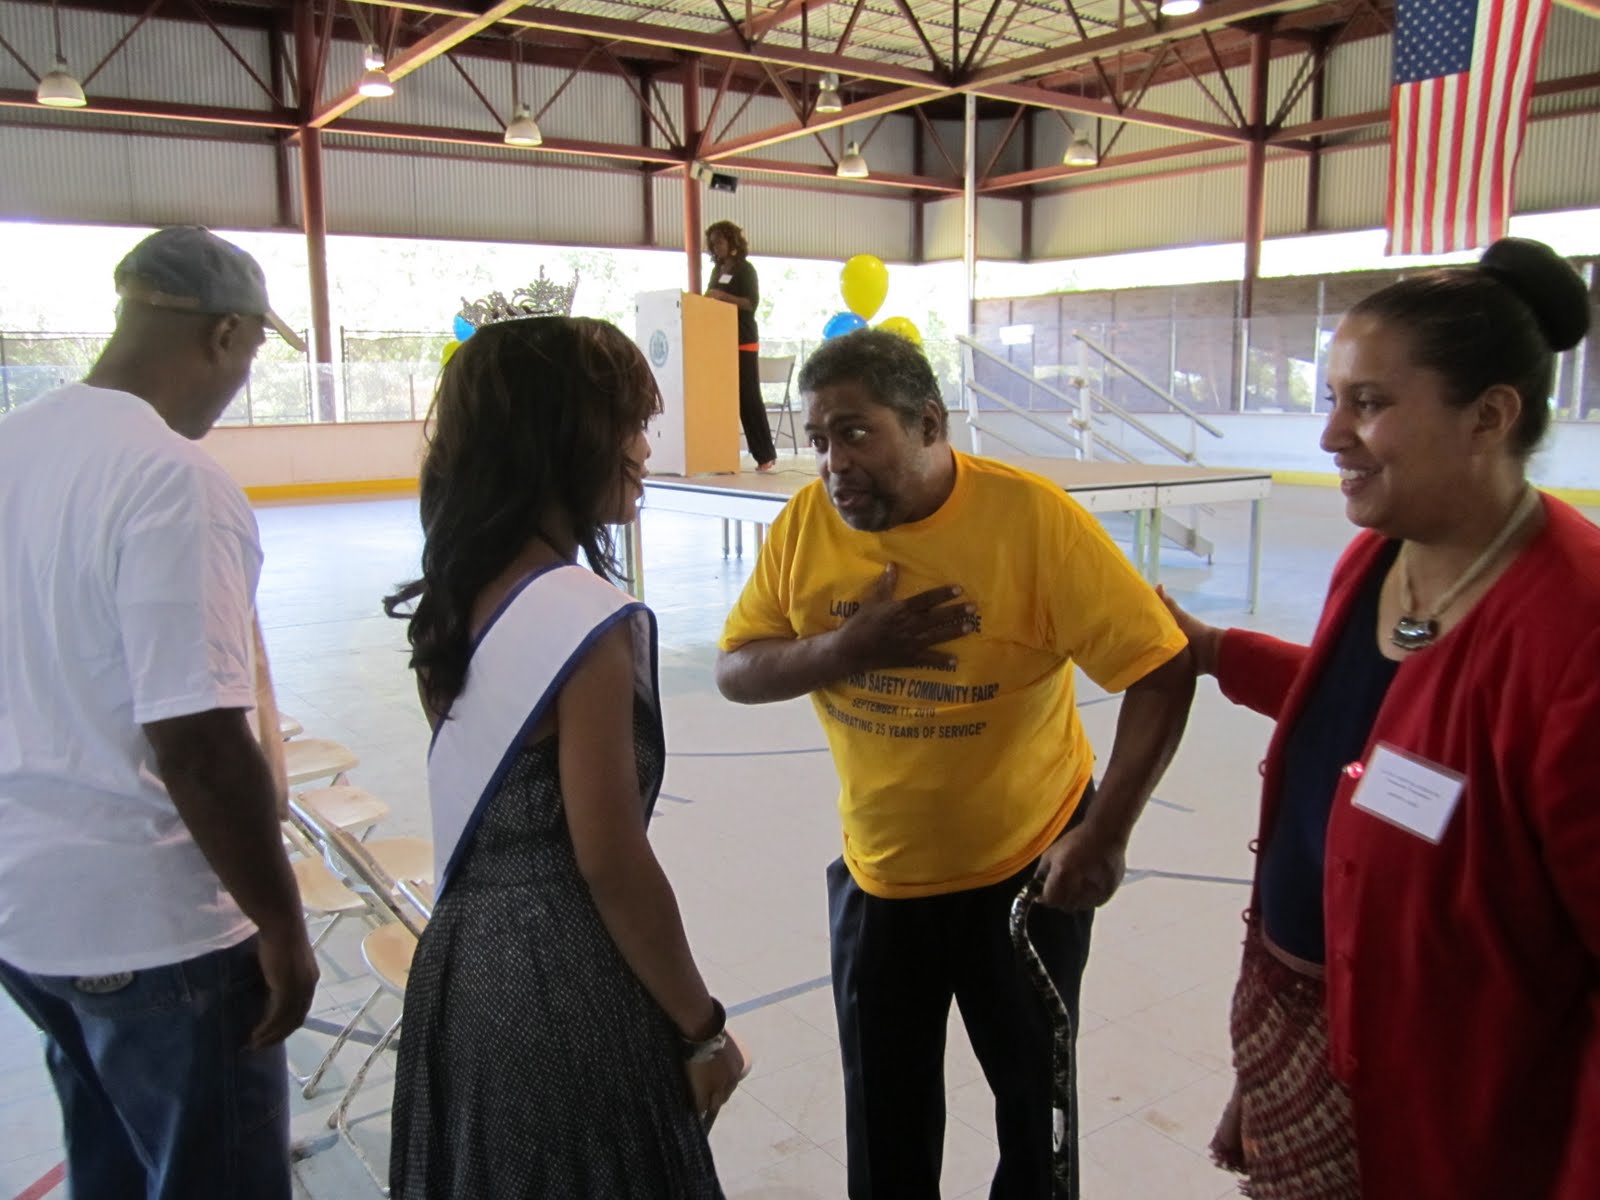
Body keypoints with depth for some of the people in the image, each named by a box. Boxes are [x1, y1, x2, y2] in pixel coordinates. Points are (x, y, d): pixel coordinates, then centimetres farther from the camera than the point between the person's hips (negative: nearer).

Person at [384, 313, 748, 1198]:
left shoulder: (451, 597, 0)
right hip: (568, 986, -7)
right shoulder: (590, 621, -22)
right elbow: (611, 864, -19)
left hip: (463, 962, 7)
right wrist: (701, 1029, -10)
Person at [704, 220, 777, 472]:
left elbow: (752, 303, -14)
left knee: (749, 398, -8)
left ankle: (766, 454, -6)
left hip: (743, 342, -7)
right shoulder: (717, 270, 17)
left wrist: (722, 296, -22)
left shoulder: (745, 269, -4)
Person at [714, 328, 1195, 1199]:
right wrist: (847, 648, -23)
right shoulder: (806, 523, -10)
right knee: (885, 1120, 18)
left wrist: (1104, 835, -22)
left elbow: (1161, 671, -19)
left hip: (1027, 867, -2)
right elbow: (734, 672, -6)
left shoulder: (1031, 516, -21)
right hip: (877, 874, 3)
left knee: (1035, 1091, 19)